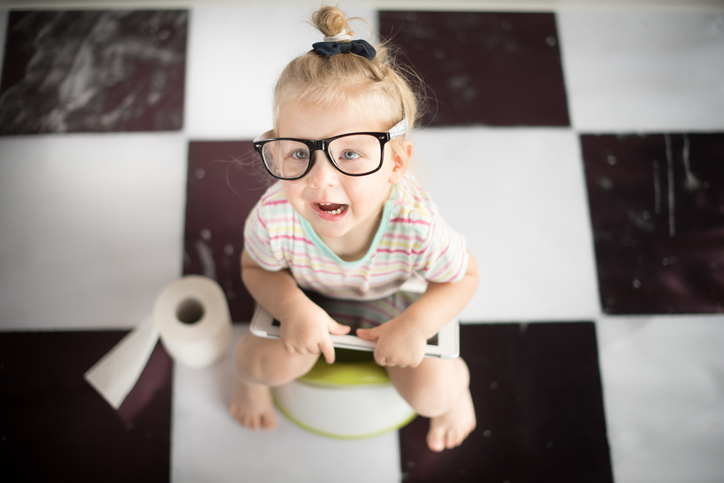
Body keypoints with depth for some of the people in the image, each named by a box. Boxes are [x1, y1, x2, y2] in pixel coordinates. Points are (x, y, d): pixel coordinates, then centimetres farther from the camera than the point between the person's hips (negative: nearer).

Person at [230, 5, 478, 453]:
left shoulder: (417, 226, -41)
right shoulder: (274, 219, -38)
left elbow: (464, 276, -18)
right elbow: (256, 268, -13)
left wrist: (418, 324, -32)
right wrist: (293, 307, -32)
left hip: (392, 305, 0)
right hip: (310, 300, 1)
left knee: (429, 393, -12)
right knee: (281, 363, -20)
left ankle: (457, 377, 29)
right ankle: (246, 367, 21)